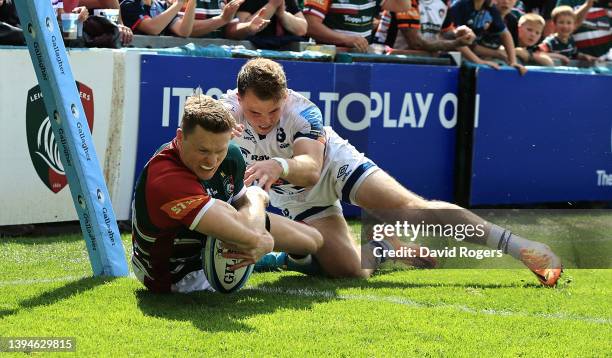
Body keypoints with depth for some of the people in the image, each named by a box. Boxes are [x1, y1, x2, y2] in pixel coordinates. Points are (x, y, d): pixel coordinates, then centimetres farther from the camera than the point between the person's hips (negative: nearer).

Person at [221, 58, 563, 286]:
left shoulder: (301, 111, -30)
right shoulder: (228, 109, -22)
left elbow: (310, 167, -44)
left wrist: (279, 167, -67)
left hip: (336, 166, -3)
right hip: (297, 201, 3)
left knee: (410, 208, -24)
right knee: (349, 270, -17)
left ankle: (521, 246, -24)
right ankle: (385, 248, 20)